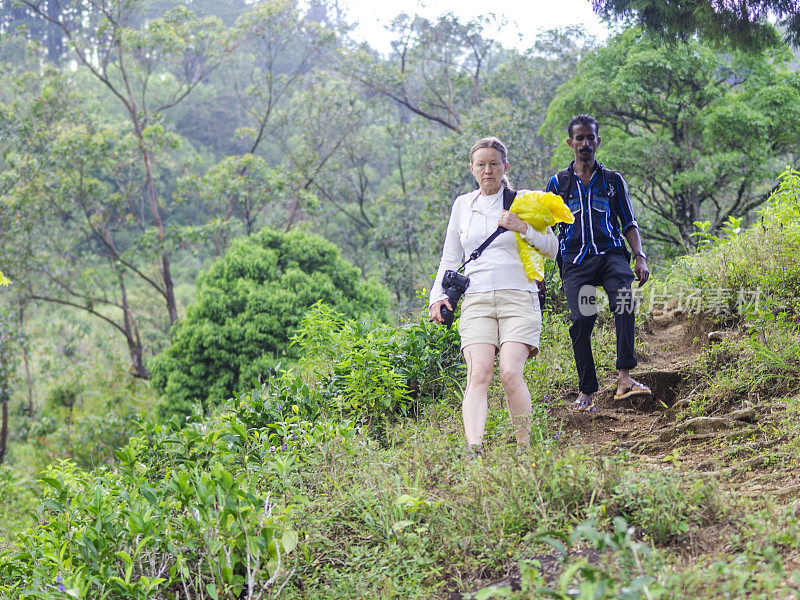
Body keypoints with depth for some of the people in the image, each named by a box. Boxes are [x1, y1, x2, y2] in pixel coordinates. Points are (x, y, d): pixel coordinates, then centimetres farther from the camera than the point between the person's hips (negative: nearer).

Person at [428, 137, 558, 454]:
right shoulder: (462, 205, 19)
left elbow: (551, 248, 10)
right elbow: (450, 258, 23)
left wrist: (523, 228, -6)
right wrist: (438, 295, 10)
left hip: (518, 297, -1)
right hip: (476, 300, 2)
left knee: (510, 373, -19)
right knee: (479, 372, -19)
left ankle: (525, 448, -6)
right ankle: (473, 449, -32)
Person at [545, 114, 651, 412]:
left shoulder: (613, 180, 16)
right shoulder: (558, 183, 15)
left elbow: (629, 223, 16)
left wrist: (640, 257, 0)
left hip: (610, 254, 0)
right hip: (575, 261, 0)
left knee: (624, 302, -28)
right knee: (581, 320, -15)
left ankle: (624, 377, -33)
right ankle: (586, 391, -3)